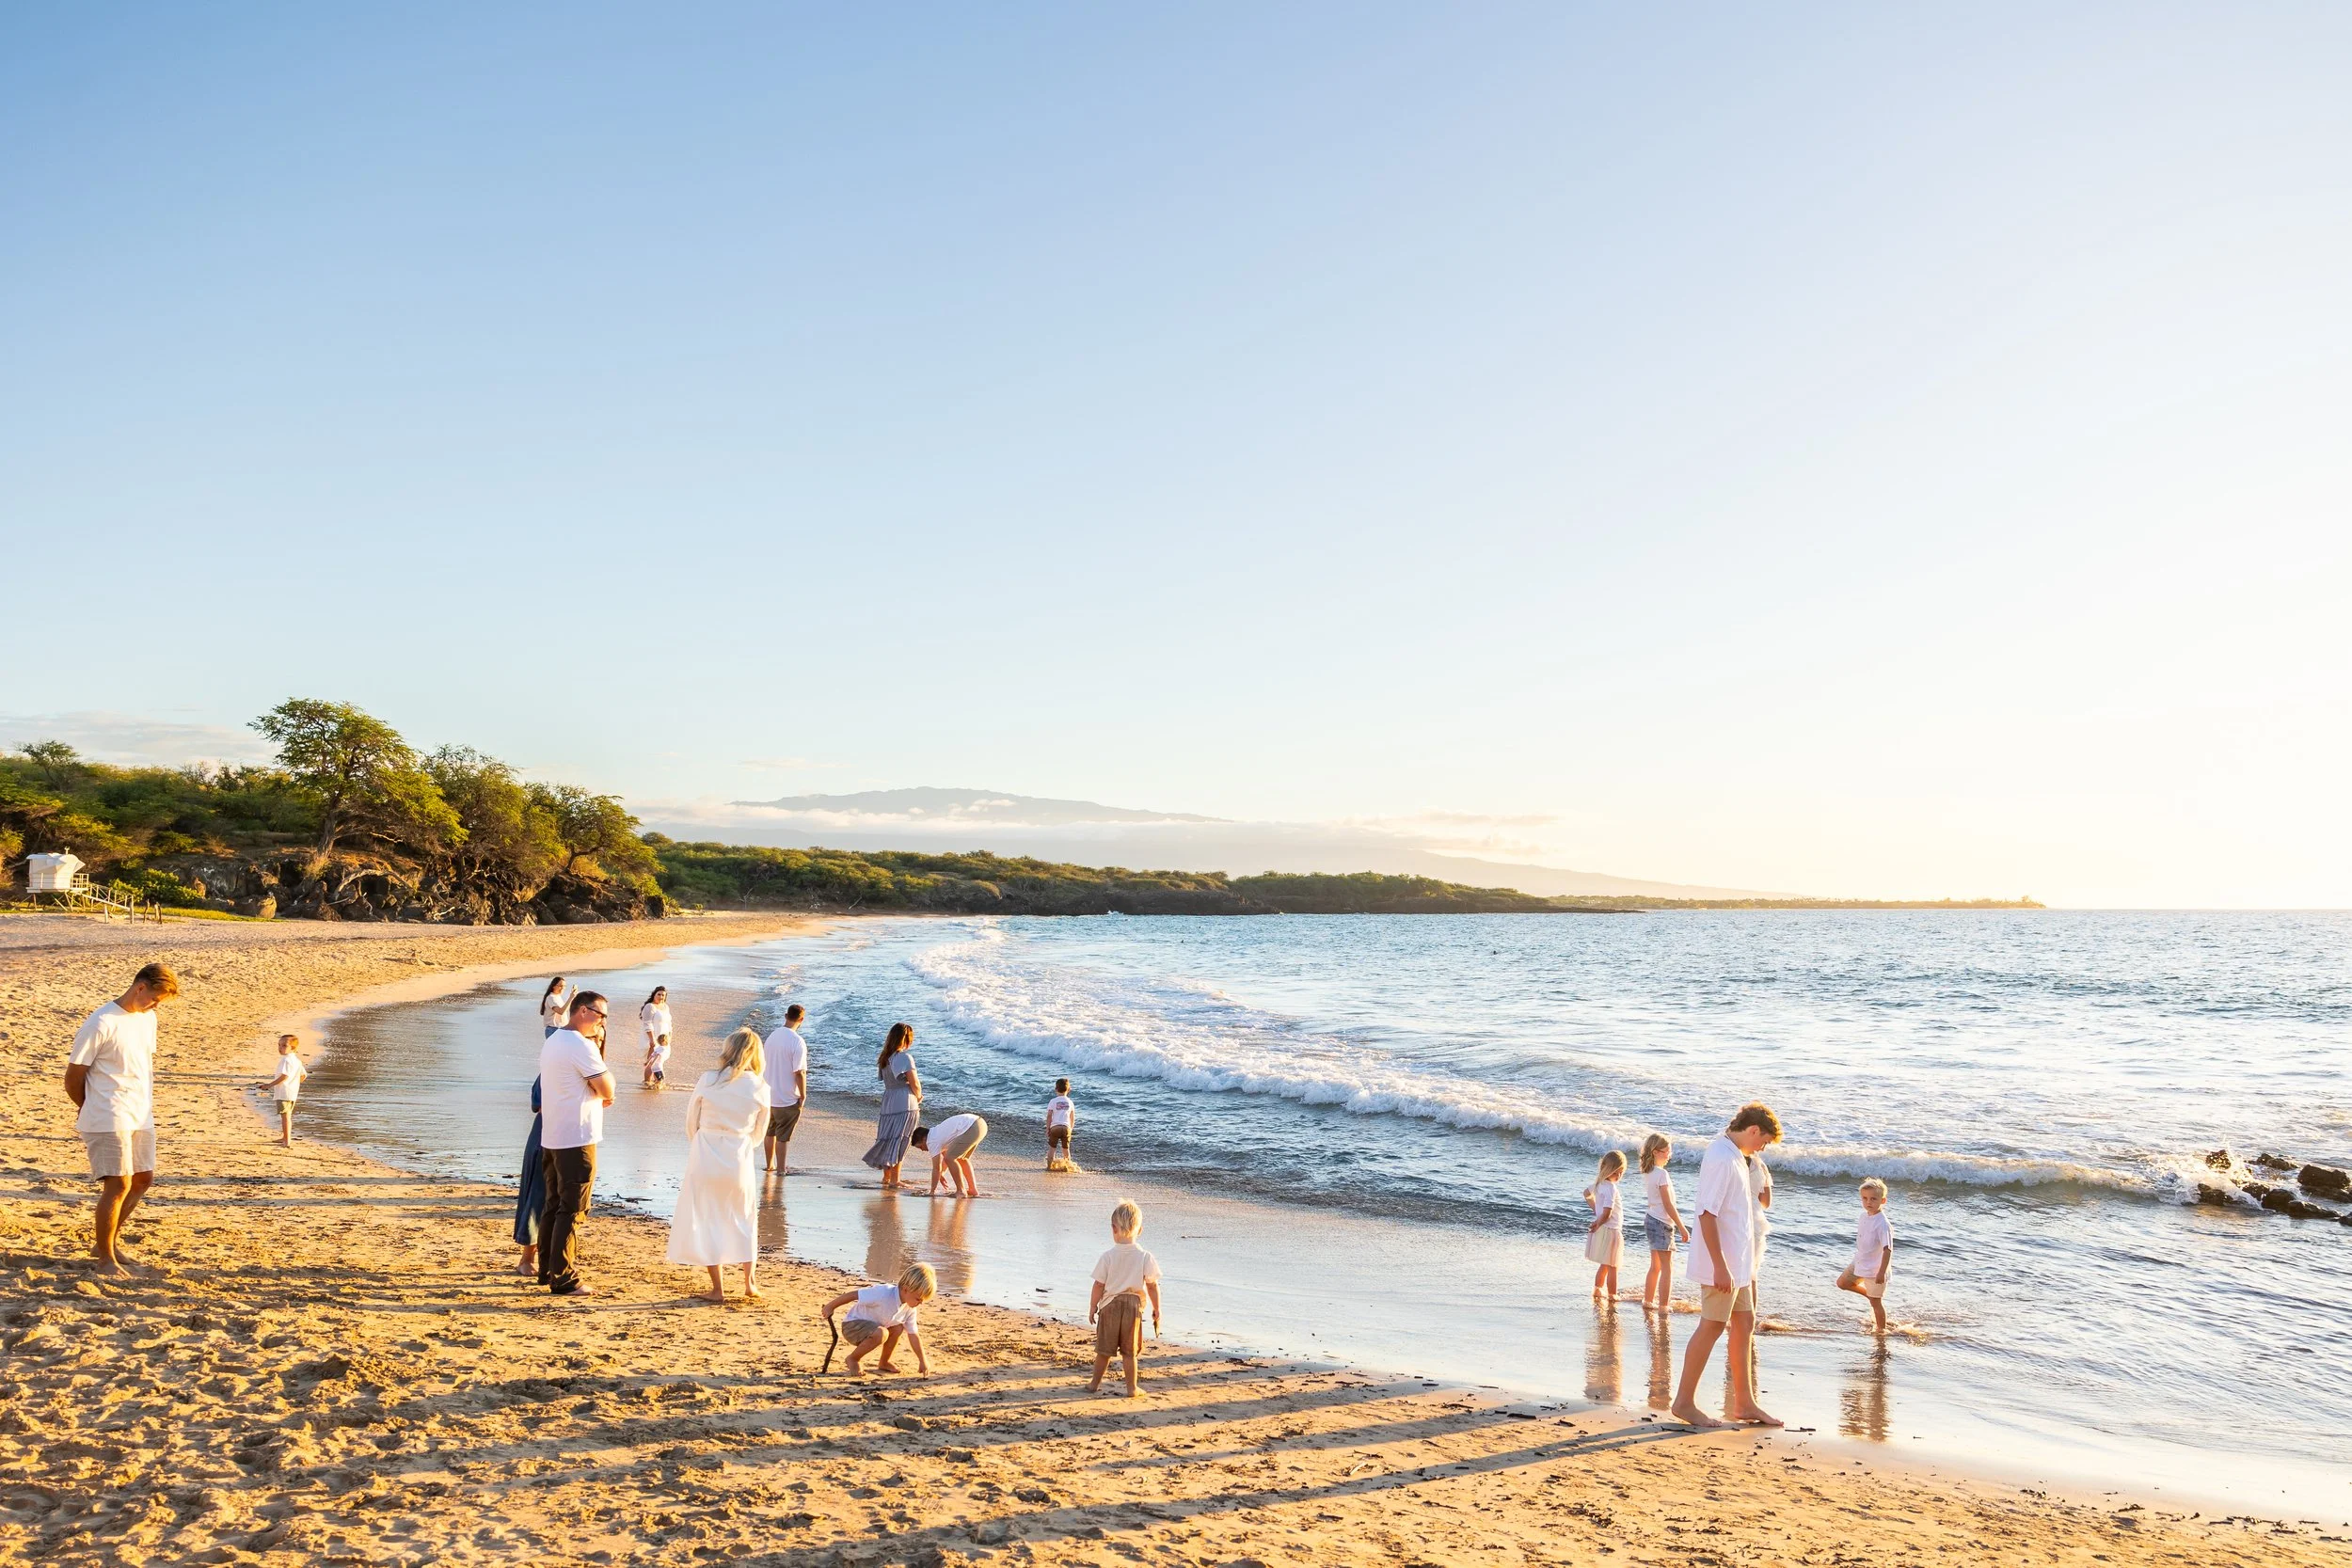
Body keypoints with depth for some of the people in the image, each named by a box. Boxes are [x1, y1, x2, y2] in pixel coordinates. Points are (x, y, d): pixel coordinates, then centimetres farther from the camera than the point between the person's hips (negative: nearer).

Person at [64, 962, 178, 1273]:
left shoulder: (147, 1019, 10)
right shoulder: (100, 1024, -15)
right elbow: (73, 1078, -8)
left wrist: (146, 1105, 13)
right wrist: (94, 1111, 6)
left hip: (141, 1118, 8)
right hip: (109, 1120, -8)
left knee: (142, 1180, 12)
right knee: (119, 1185, -8)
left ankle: (106, 1242, 28)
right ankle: (105, 1258, 5)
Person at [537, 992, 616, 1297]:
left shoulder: (552, 1043, 15)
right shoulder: (582, 1046, -17)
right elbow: (607, 1091, -15)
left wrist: (597, 1096, 6)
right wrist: (600, 1050, -4)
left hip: (552, 1138, 10)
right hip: (577, 1140, -10)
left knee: (552, 1206, 17)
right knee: (572, 1211, -4)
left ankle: (547, 1270, 25)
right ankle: (563, 1279, -2)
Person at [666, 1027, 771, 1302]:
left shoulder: (707, 1080, -8)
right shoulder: (760, 1088, -5)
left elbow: (691, 1123, 3)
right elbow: (758, 1134, 6)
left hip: (705, 1156, -1)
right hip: (740, 1159, 2)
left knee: (706, 1220, 10)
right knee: (744, 1219, 20)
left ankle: (718, 1287, 11)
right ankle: (750, 1281, 23)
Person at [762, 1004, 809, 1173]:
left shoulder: (772, 1037, 2)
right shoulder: (798, 1042, -21)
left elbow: (765, 1064, 12)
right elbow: (799, 1072, -21)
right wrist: (803, 1095, -9)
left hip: (769, 1095, 7)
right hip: (788, 1098, -7)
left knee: (770, 1132, 21)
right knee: (783, 1136, 4)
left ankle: (770, 1165, 34)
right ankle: (780, 1169, 11)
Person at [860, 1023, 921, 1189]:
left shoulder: (885, 1057, 11)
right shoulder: (905, 1057, -13)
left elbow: (887, 1080, 12)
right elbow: (915, 1084, -15)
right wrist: (918, 1097, 6)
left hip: (888, 1103, 7)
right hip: (904, 1105, -7)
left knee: (888, 1140, 15)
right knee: (899, 1142, -3)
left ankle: (886, 1177, 25)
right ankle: (894, 1181, -1)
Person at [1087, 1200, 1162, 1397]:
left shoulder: (1107, 1257, -8)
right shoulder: (1145, 1257, -6)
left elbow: (1099, 1285, -5)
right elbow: (1153, 1286, -3)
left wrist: (1092, 1307, 7)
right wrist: (1156, 1309, 7)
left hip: (1110, 1305, 0)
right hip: (1133, 1305, 0)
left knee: (1104, 1349, 12)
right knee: (1130, 1351, 9)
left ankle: (1095, 1384, 24)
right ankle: (1131, 1388, 12)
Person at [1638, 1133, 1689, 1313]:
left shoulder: (1648, 1173, 8)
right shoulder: (1661, 1174, -18)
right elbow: (1668, 1205, -19)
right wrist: (1682, 1227, -13)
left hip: (1651, 1219, 9)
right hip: (1662, 1223, -9)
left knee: (1655, 1266, 18)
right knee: (1667, 1267, -3)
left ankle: (1648, 1302, 26)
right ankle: (1664, 1306, -3)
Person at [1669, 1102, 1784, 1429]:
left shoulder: (1735, 1156, 12)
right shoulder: (1721, 1158, -20)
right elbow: (1707, 1213, -24)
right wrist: (1720, 1265, -25)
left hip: (1738, 1261, 10)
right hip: (1723, 1264, -10)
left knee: (1744, 1324, 14)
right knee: (1712, 1327, -3)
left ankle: (1744, 1403, 23)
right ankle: (1684, 1402, 6)